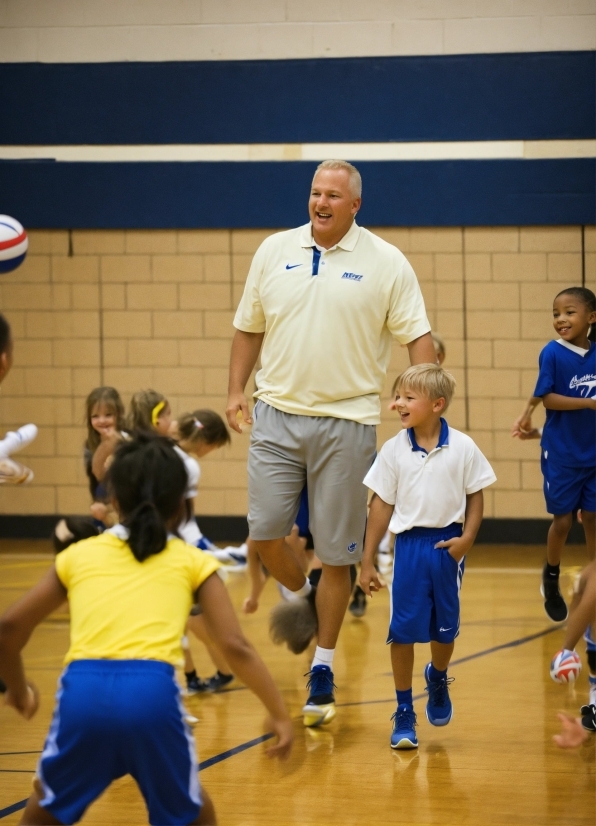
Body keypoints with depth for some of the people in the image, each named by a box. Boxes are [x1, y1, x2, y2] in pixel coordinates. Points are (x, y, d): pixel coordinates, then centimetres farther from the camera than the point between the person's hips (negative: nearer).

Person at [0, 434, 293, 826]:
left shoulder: (81, 554, 24)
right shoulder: (192, 561, 20)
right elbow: (235, 646, 8)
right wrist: (280, 714, 11)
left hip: (83, 691, 1)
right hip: (152, 693, -1)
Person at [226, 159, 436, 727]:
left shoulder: (386, 263, -2)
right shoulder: (274, 252, 7)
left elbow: (418, 336, -1)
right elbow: (249, 327, 14)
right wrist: (236, 390, 6)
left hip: (346, 421, -2)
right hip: (277, 415, 2)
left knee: (337, 554, 2)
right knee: (264, 532, -5)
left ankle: (323, 670, 14)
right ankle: (301, 598, 29)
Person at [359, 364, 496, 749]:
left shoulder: (463, 448, -5)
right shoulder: (394, 450, -3)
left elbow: (475, 497, 4)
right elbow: (382, 505, 2)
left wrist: (467, 537, -12)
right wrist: (368, 562, 2)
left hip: (447, 545, 0)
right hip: (410, 544, 0)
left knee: (445, 628, 12)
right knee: (403, 630, 0)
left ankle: (438, 679, 44)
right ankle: (404, 713, 10)